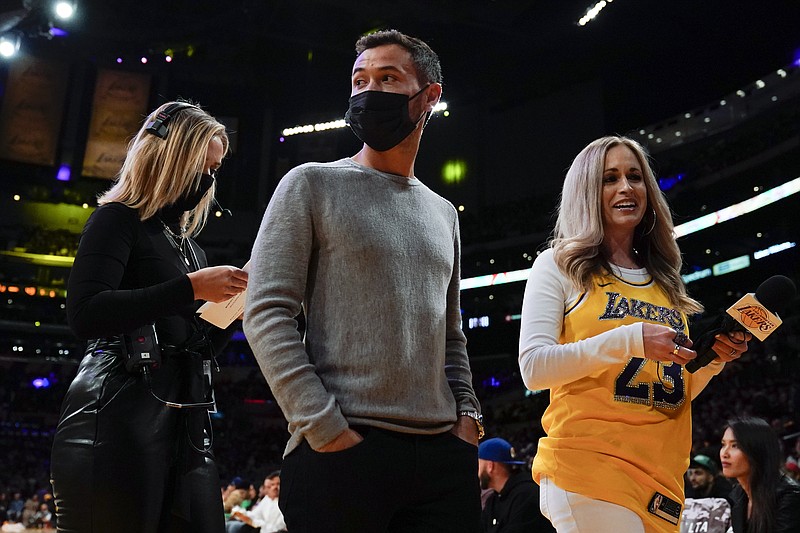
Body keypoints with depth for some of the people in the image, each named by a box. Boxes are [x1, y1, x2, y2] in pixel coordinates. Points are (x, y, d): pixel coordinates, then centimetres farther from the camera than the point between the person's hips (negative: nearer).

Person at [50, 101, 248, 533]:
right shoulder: (119, 219, 0)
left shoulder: (189, 246, 23)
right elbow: (85, 314, -17)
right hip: (119, 417, -7)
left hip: (184, 425, 8)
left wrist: (236, 302, 8)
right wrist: (191, 289, -16)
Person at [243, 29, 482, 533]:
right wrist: (326, 431, -14)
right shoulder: (313, 184, 2)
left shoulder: (443, 214, 17)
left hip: (443, 454, 5)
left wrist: (467, 413, 5)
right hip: (340, 453, -4)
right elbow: (266, 314, -7)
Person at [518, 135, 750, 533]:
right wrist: (631, 339, -18)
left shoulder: (665, 282, 17)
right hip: (588, 462, -5)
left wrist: (713, 360, 1)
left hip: (662, 476, 5)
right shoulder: (560, 265, 2)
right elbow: (533, 367, -10)